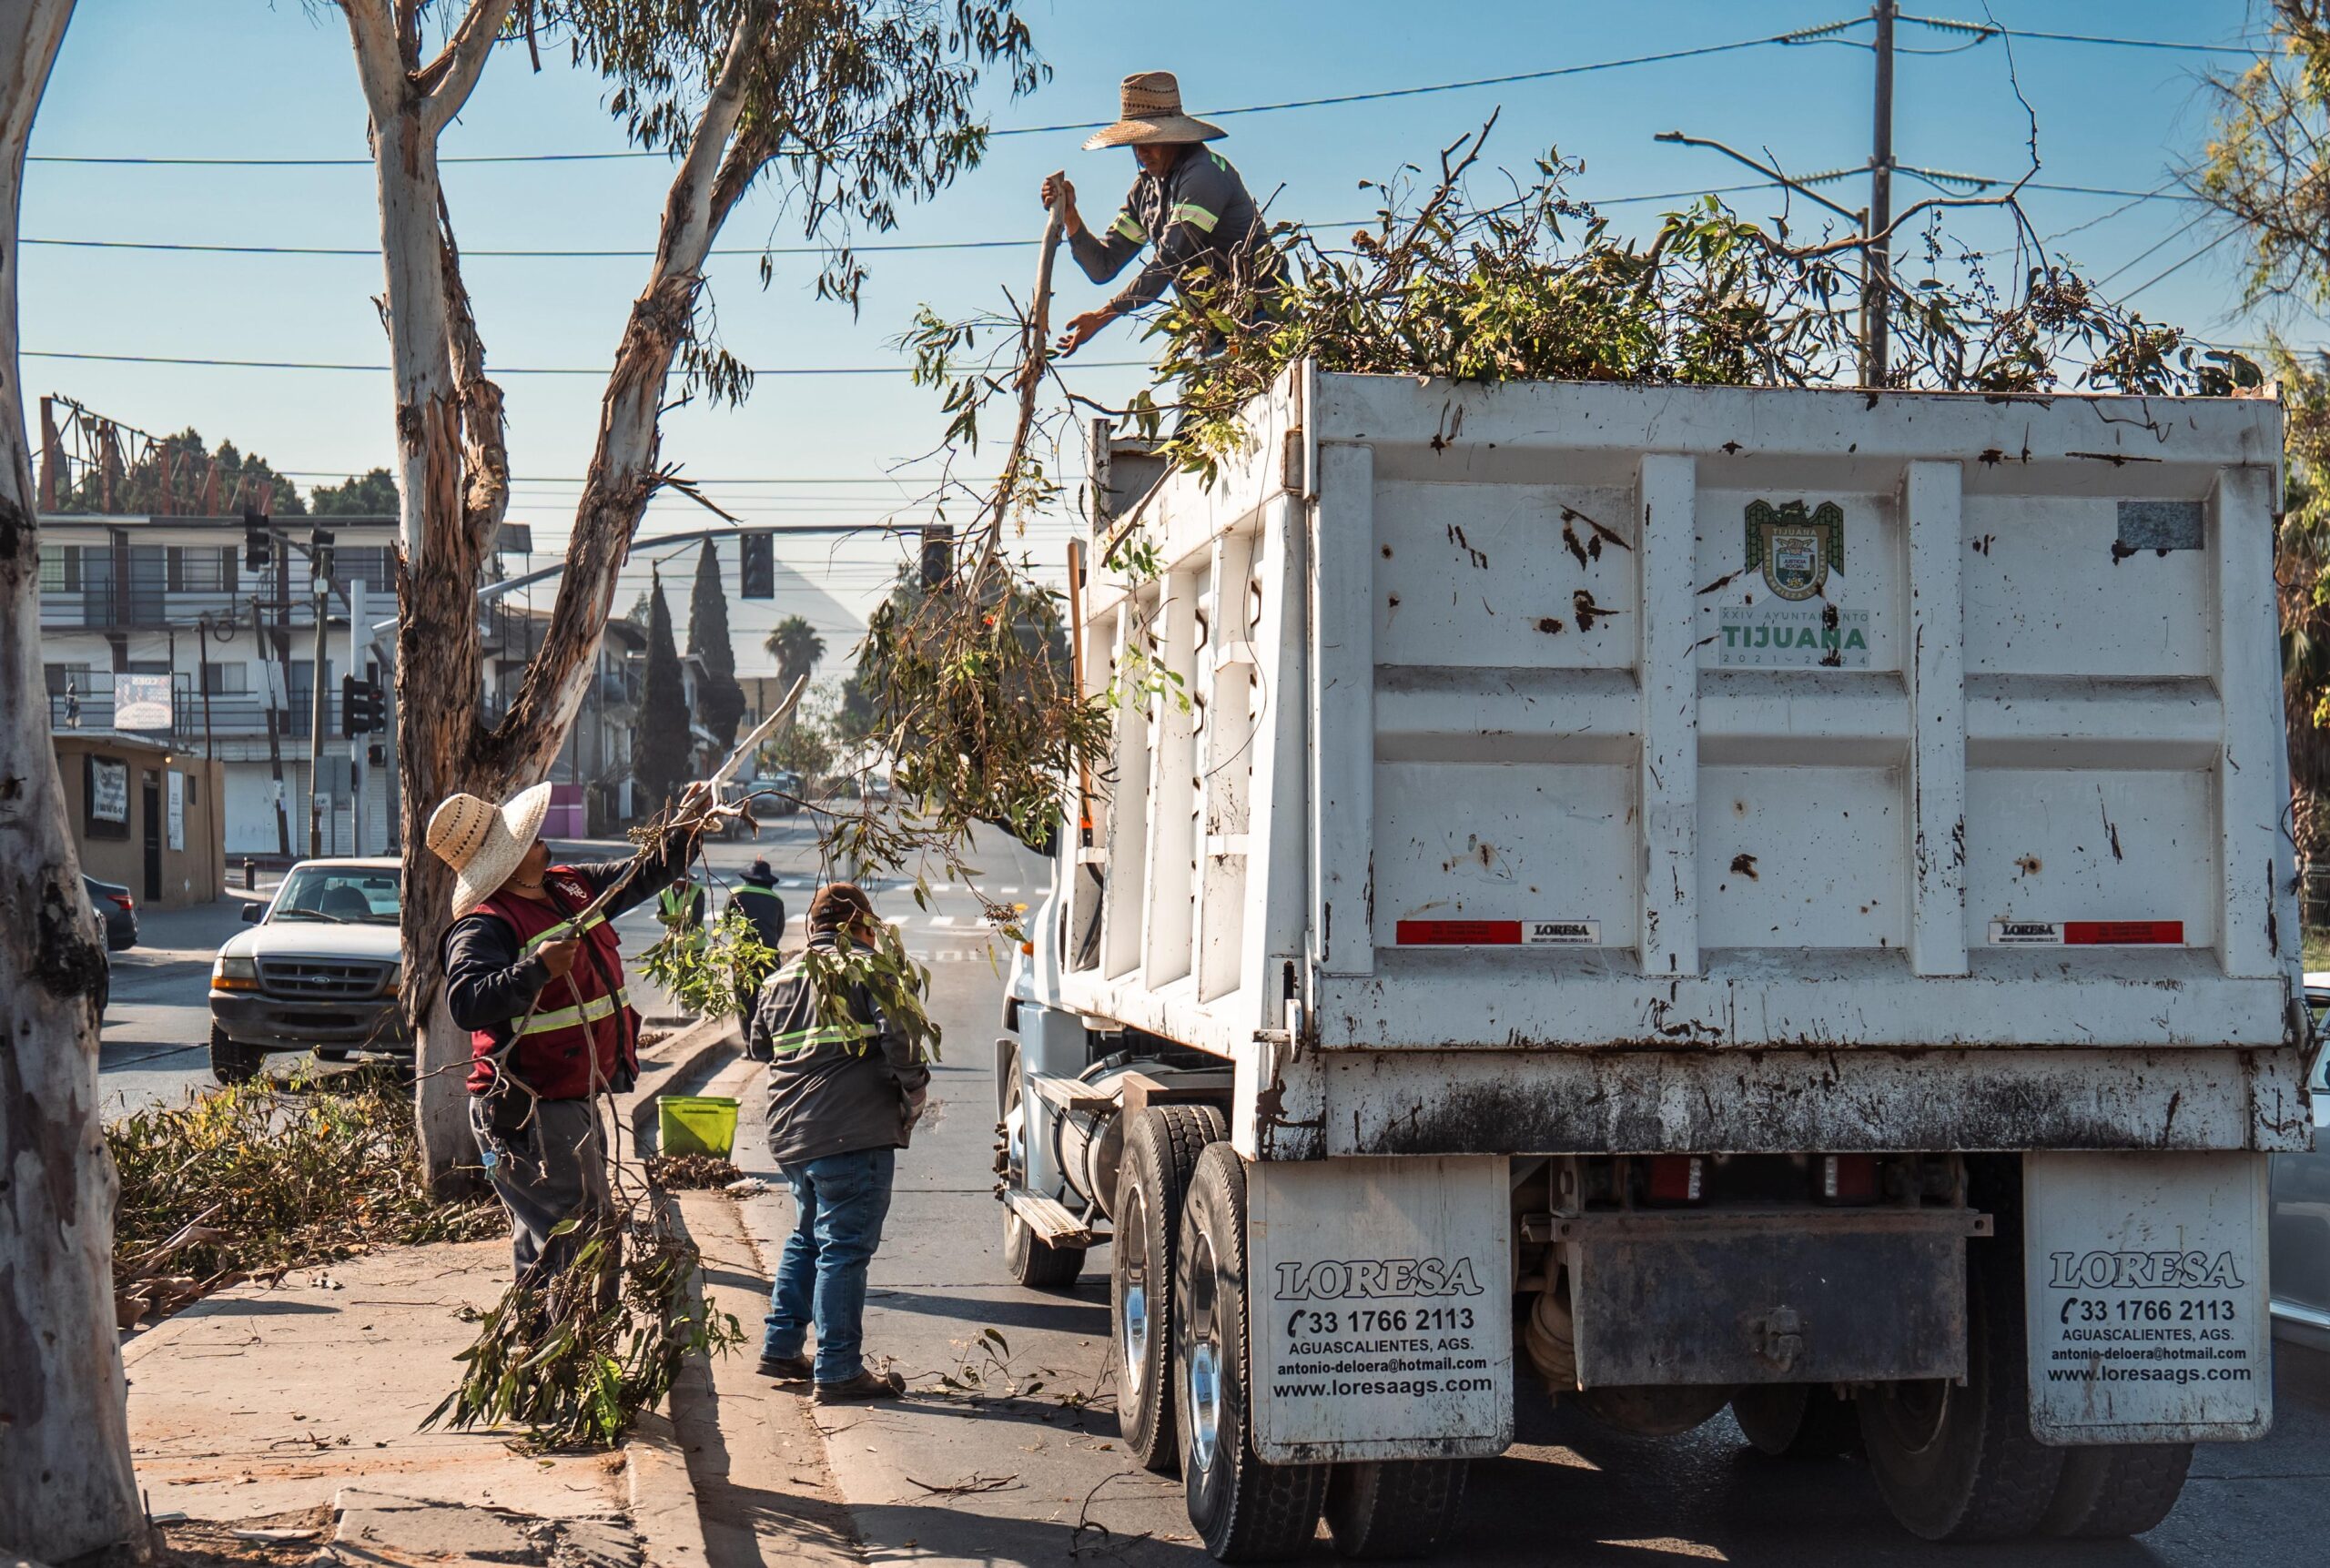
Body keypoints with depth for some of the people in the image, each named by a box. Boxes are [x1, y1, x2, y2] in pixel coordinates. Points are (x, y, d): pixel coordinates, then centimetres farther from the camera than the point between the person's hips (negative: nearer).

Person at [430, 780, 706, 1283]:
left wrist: (688, 832, 11)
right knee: (570, 1239, -11)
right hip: (530, 1112, -10)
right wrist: (536, 970, -40)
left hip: (575, 1100, 10)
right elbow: (467, 1005, -32)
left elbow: (643, 876, 22)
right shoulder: (483, 927, -18)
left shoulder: (572, 886, 8)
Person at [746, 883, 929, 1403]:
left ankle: (781, 1347, 27)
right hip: (854, 1135, -7)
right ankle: (837, 1372, -2)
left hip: (790, 1137, 7)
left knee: (806, 1238, 23)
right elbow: (898, 1038, -17)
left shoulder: (781, 978, 13)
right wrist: (913, 1095, -3)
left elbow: (757, 1045, 22)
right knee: (845, 1249, -3)